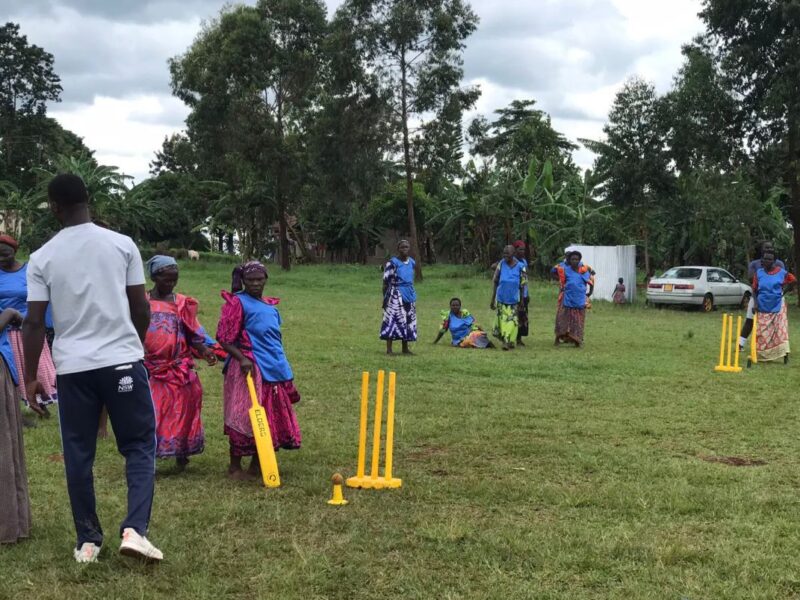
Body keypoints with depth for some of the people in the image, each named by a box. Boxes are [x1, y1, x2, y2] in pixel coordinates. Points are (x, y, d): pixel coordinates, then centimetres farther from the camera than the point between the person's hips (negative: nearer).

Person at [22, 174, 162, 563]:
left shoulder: (42, 258, 0)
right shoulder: (122, 245, 0)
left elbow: (34, 323, -1)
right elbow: (141, 307, 2)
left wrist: (30, 377, 7)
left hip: (72, 367, 1)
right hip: (123, 360, -1)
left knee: (78, 455, 12)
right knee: (139, 446, 9)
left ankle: (88, 540, 18)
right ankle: (134, 529, -5)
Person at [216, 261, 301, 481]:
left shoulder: (271, 306, 16)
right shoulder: (237, 302, -5)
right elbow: (224, 338, -10)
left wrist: (283, 369, 23)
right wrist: (242, 358, -21)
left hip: (274, 369, 7)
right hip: (250, 369, -7)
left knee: (273, 418, 10)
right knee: (245, 418, -4)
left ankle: (257, 465, 21)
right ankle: (234, 467, 9)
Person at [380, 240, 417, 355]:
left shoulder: (412, 262, 9)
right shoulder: (393, 263, -9)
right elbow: (385, 282, -7)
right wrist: (385, 297, -10)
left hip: (409, 294, 7)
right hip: (395, 295, -6)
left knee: (409, 320, 8)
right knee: (392, 320, -9)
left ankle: (405, 348, 18)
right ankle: (389, 349, -6)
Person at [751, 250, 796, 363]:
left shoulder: (781, 272, -5)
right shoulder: (759, 273, 0)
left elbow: (793, 281, 9)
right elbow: (755, 290, 6)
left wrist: (784, 292, 2)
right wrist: (755, 303, -6)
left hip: (778, 306, -2)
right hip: (763, 308, 2)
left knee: (781, 330, -6)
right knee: (762, 332, 5)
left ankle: (785, 353, -6)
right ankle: (759, 354, 13)